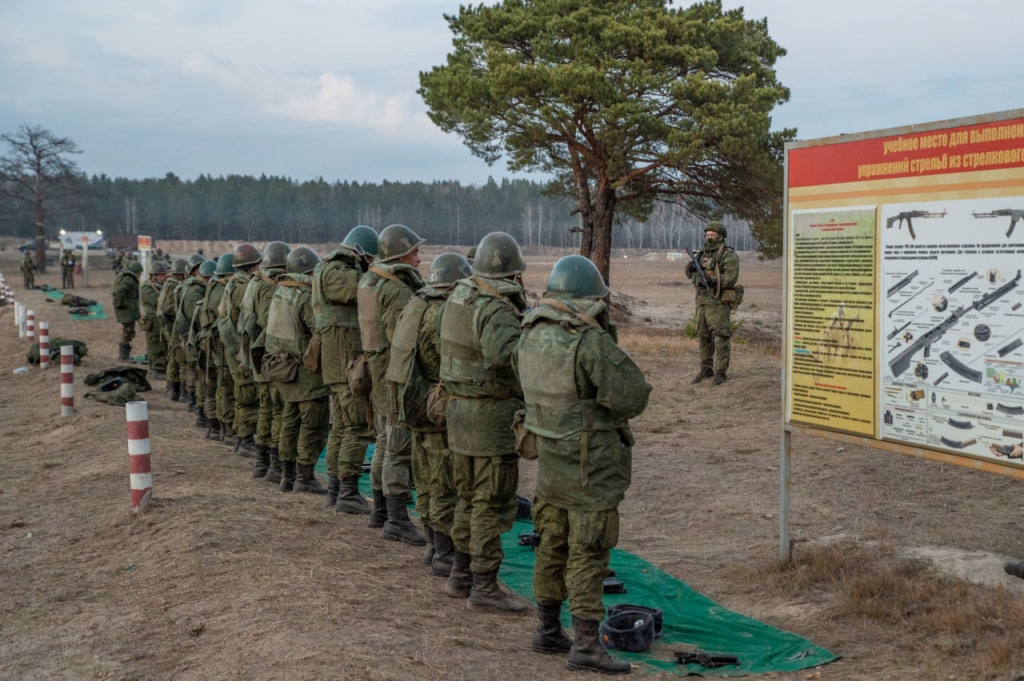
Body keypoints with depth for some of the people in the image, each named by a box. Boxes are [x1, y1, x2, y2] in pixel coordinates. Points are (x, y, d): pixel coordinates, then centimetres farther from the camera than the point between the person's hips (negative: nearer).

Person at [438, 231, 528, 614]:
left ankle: (460, 576, 28)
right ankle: (484, 588, 4)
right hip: (493, 415, -8)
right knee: (492, 504, -1)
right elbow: (505, 351, -40)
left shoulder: (458, 296, 5)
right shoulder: (496, 312, -21)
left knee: (470, 497, 19)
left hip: (459, 410, 9)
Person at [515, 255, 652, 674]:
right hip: (591, 467, -7)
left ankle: (548, 631, 27)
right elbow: (634, 398, -18)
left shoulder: (531, 337, 0)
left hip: (550, 458, 7)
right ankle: (586, 646, 2)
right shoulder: (592, 344, -23)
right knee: (587, 554, -1)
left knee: (552, 547, 17)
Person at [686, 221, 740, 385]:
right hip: (703, 301, 7)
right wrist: (691, 268, -5)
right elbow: (693, 274, 17)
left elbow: (731, 277, -19)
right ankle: (706, 370, 18)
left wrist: (713, 281, -30)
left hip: (719, 302, -7)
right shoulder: (703, 254, 13)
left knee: (720, 337, -7)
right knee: (704, 337, 10)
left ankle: (720, 372, -2)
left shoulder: (728, 255, -9)